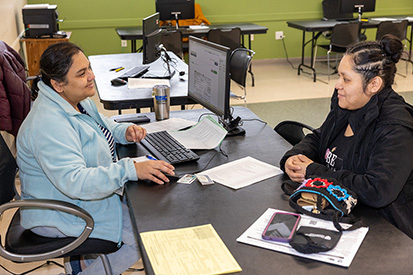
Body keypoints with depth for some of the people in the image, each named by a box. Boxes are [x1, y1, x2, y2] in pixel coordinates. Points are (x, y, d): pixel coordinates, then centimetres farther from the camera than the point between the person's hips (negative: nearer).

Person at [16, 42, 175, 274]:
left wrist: (124, 131, -3)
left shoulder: (76, 99, 1)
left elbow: (100, 125, 19)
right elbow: (75, 182, -38)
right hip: (61, 216, -10)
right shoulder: (49, 124, -30)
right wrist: (131, 169, -41)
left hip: (91, 192, 10)